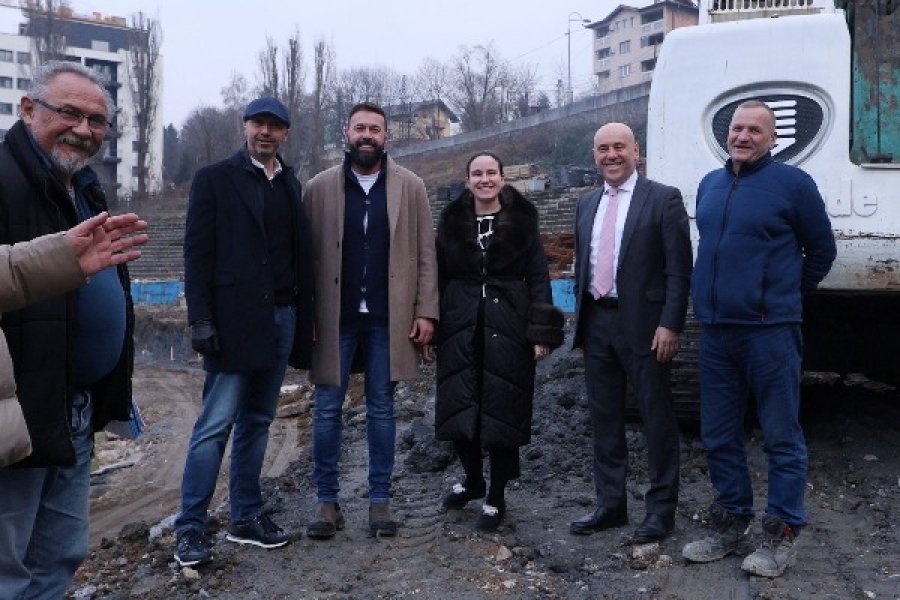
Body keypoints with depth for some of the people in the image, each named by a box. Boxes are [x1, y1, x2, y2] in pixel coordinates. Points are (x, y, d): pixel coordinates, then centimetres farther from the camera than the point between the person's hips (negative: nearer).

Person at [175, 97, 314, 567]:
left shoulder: (290, 184, 15)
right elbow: (197, 252, -5)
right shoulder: (215, 178, 0)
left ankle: (246, 518, 19)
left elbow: (299, 251, 14)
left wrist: (306, 315, 9)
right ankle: (190, 528, 4)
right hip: (235, 319, -5)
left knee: (257, 421, 10)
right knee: (215, 425, -5)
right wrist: (201, 319, -13)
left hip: (283, 317, 5)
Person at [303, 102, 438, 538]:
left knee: (381, 409, 8)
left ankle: (380, 499, 19)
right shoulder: (320, 188, 4)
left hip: (388, 318, 0)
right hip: (335, 317, 0)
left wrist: (425, 311, -4)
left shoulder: (410, 187, 5)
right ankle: (327, 499, 17)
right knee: (327, 409, 5)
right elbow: (308, 254, 1)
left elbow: (425, 254, 3)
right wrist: (306, 316, -5)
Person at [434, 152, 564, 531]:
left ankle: (496, 497, 18)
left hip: (507, 329, -2)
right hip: (461, 329, 2)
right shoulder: (452, 222, 8)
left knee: (503, 411, 2)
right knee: (458, 410, 6)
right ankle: (473, 479, 32)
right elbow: (439, 276, 9)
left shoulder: (522, 221, 3)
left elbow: (538, 277, 0)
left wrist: (541, 332, -8)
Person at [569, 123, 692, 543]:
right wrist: (581, 321, 13)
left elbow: (679, 269, -9)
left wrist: (670, 325, -16)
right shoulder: (587, 205, 13)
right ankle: (610, 504, 24)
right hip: (596, 324, 6)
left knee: (657, 419, 5)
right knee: (604, 419, 12)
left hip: (643, 326, -6)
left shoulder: (663, 199, -5)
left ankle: (661, 508, 18)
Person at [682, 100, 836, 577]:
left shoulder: (792, 183, -4)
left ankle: (781, 535, 15)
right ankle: (730, 524, 26)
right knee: (719, 436, 12)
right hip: (715, 331, 6)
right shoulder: (709, 184, 12)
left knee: (782, 438, 3)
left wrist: (787, 296, 9)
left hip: (770, 331, -6)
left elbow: (821, 249, 4)